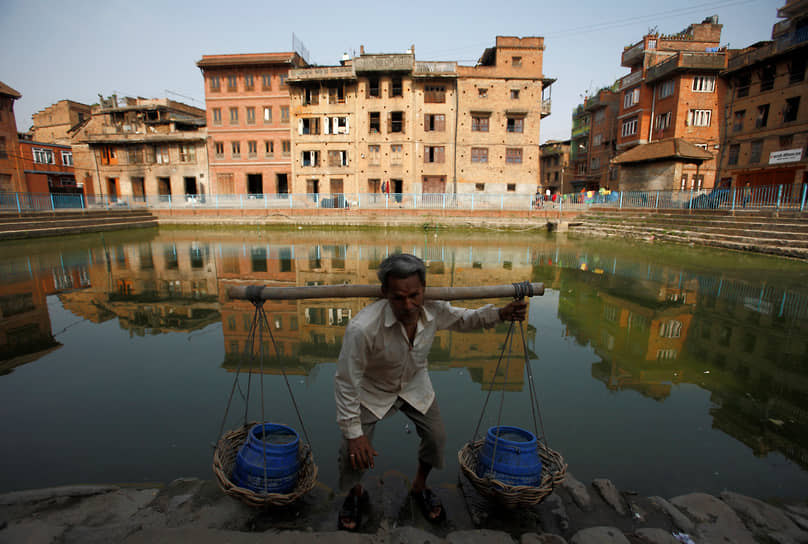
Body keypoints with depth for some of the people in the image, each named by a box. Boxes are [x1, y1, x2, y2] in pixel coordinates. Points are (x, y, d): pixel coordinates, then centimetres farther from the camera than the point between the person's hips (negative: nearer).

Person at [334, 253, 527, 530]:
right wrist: (354, 433, -23)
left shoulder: (434, 309, -27)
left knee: (436, 437, 8)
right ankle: (355, 494, 32)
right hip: (372, 391, -3)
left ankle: (419, 487, 41)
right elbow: (346, 382, -28)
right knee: (354, 451, -6)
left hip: (415, 385, 4)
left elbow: (462, 319, -2)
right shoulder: (362, 328, -42)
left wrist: (500, 314, -15)